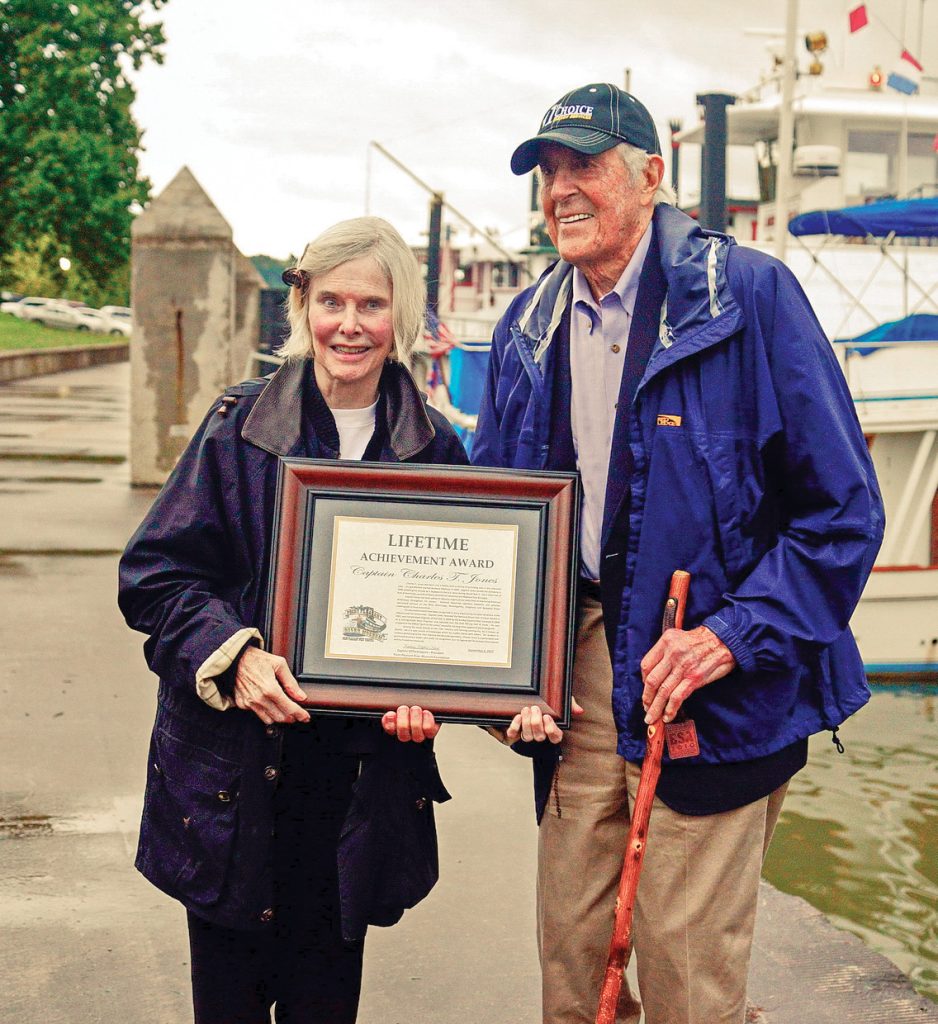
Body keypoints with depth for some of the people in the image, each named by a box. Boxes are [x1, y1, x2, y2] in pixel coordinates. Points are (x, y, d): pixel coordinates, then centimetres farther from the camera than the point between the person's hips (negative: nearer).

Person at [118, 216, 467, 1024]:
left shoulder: (435, 449, 2)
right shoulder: (241, 428, -3)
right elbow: (156, 572, -3)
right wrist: (231, 653, -19)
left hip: (364, 772, 1)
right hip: (235, 770, -1)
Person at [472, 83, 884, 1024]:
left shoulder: (748, 295, -8)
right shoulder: (526, 328, 10)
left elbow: (842, 506, -9)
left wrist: (737, 635, -17)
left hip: (708, 689, -5)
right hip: (578, 678, 5)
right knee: (567, 947, 13)